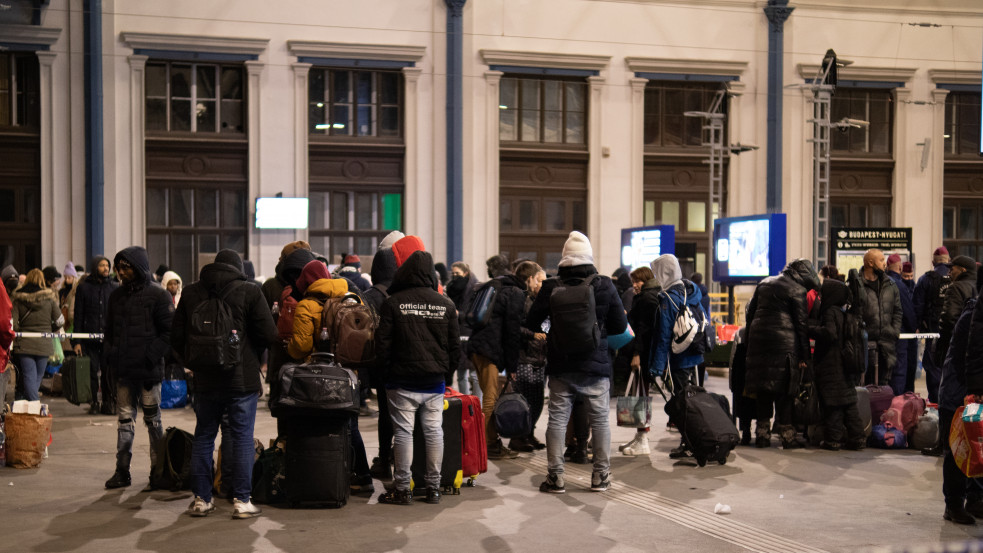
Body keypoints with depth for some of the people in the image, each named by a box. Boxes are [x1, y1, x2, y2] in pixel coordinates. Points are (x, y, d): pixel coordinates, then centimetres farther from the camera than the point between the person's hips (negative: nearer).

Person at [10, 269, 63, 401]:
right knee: (37, 378, 14)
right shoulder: (49, 298, -3)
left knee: (29, 378, 1)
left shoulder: (17, 299, -2)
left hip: (24, 344, 0)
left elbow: (12, 322, -11)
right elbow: (60, 321, -1)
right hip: (44, 344, 0)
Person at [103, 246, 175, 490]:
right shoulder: (117, 295, 12)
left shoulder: (158, 294, -6)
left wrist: (151, 356, -16)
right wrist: (111, 354, 5)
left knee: (152, 420, 5)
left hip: (149, 369, -5)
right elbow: (110, 329, 20)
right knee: (125, 419, 7)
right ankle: (122, 470, 11)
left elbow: (170, 331, -9)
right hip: (124, 370, 5)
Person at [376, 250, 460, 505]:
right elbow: (455, 346, 7)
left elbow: (382, 344, -6)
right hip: (435, 380, 3)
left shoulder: (393, 303, -6)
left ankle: (402, 489, 6)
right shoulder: (446, 304, 3)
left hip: (402, 380, -3)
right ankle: (433, 488, 13)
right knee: (434, 432, 8)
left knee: (403, 432, 2)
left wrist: (388, 371, 7)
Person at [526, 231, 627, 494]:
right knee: (600, 420, 9)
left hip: (560, 366, 0)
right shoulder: (605, 286, -6)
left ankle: (555, 477, 7)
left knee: (557, 419, 6)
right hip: (596, 365, 0)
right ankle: (601, 476, 13)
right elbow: (620, 326, -2)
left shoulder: (551, 287, -6)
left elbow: (532, 323, -1)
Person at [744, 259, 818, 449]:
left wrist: (749, 343, 20)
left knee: (762, 389, 10)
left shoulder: (764, 283, 16)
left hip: (758, 341, 5)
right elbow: (801, 324, -4)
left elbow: (750, 313, 17)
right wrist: (804, 356, 0)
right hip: (784, 344, -5)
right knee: (783, 389, 1)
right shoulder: (797, 290, -3)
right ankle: (786, 434, 2)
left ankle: (762, 433, 11)